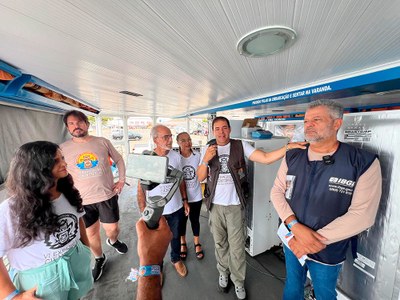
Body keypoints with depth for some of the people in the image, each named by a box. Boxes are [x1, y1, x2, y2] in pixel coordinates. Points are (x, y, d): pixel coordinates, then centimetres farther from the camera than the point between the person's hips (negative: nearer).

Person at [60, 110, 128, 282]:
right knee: (91, 233, 16)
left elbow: (119, 160, 6)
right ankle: (99, 259, 45)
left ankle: (113, 241, 49)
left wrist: (122, 180, -1)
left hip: (107, 196, 0)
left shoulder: (102, 142, -5)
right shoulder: (63, 149, -4)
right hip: (82, 200, 1)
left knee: (112, 229, 11)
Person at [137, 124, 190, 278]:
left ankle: (176, 259, 54)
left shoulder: (176, 156, -8)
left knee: (176, 236, 25)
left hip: (176, 207, 3)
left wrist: (185, 200, 6)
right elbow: (141, 188, -11)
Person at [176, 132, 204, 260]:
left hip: (196, 195, 1)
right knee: (182, 221, 20)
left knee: (195, 220, 19)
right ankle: (183, 244, 46)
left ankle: (197, 244, 45)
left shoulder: (197, 155, -9)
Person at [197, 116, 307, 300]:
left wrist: (288, 147, -26)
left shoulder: (241, 146, -7)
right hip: (215, 205, 3)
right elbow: (201, 178, 0)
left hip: (235, 205, -2)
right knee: (220, 243, 22)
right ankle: (223, 273, 47)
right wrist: (206, 160, -16)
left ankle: (238, 281, 37)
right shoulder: (208, 150, 0)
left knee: (237, 247, 12)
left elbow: (266, 158, -14)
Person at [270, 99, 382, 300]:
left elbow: (362, 215, -19)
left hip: (328, 253, -2)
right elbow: (277, 192, -7)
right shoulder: (292, 157, -6)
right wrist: (295, 226, -21)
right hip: (292, 242, 3)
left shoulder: (364, 163, -15)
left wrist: (317, 240, -20)